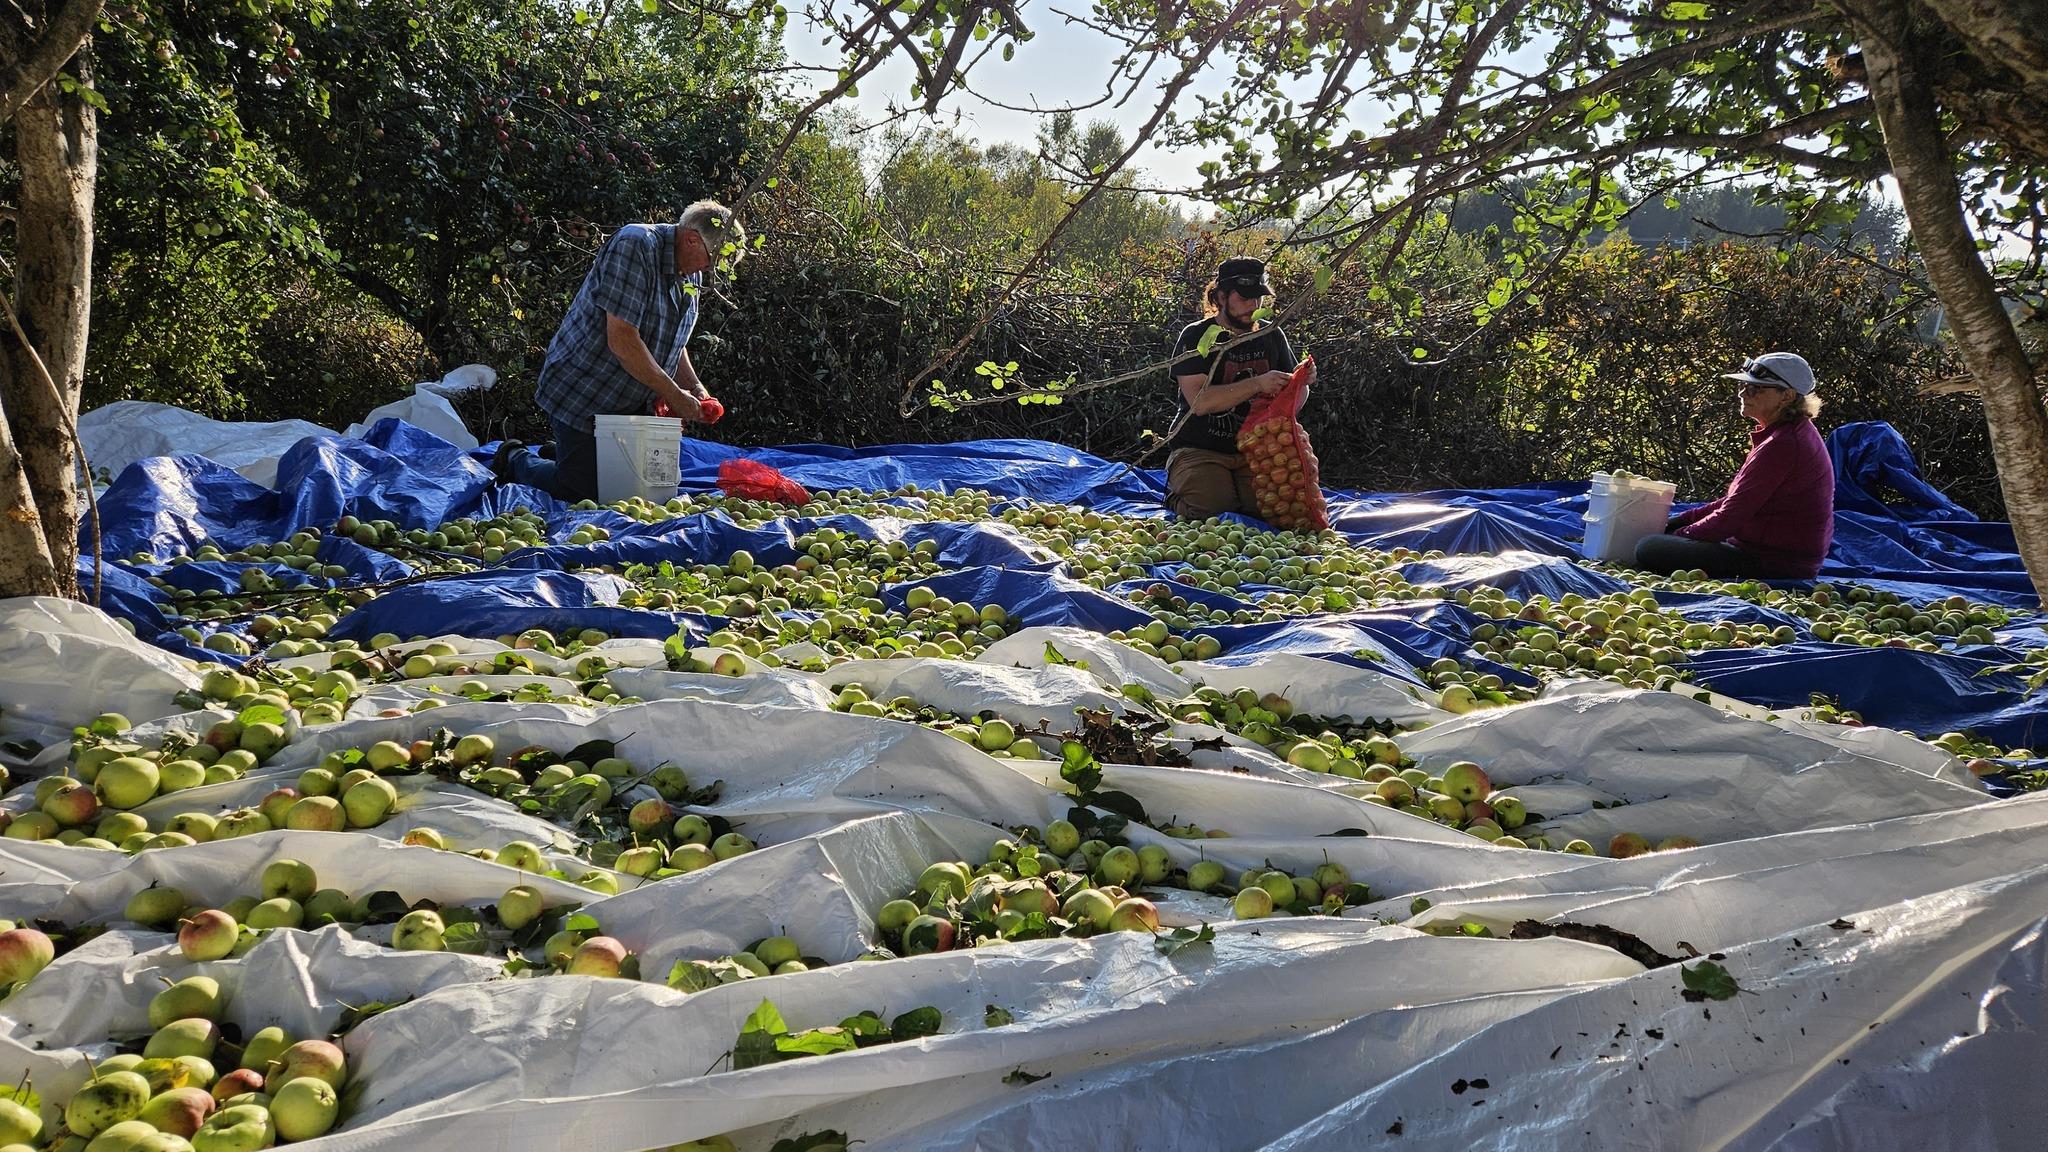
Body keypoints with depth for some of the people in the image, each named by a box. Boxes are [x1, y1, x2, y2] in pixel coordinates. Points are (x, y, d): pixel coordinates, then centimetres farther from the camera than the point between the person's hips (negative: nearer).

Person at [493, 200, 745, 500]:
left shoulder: (692, 276, 7)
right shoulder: (634, 246, -22)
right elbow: (622, 341, -27)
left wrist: (695, 388, 2)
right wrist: (674, 395, -20)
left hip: (633, 405, 9)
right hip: (583, 394, -9)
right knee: (583, 492, -10)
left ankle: (557, 456, 31)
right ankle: (516, 461, 19)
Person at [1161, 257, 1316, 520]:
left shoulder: (1272, 336, 10)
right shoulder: (1196, 337, -5)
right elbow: (1199, 401, -20)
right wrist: (1257, 384, -25)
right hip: (1200, 451, -3)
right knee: (1212, 511, -26)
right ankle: (1178, 497, 10)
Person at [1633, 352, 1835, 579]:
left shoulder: (1780, 445, -21)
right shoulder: (1797, 432, 12)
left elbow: (1730, 516, -19)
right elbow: (1740, 501, 17)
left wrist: (1677, 535, -6)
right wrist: (1681, 520, 12)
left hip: (1773, 565, -11)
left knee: (1649, 550, -16)